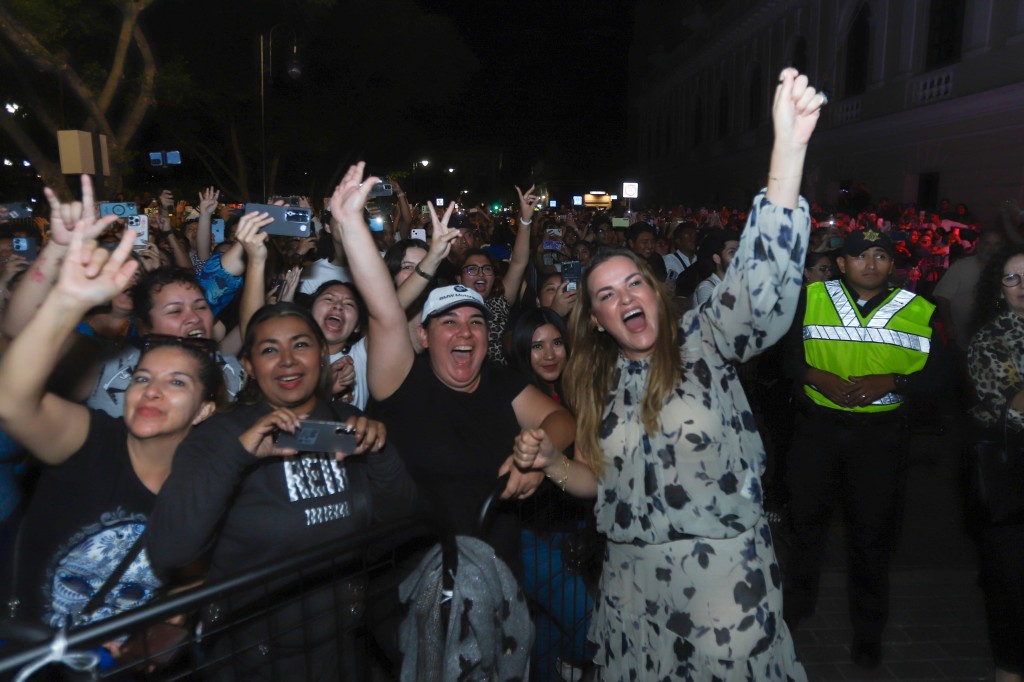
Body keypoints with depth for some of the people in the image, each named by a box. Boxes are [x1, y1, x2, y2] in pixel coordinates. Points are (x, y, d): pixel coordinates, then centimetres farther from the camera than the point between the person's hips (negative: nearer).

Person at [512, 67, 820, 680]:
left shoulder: (703, 341, -6)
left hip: (724, 571, -3)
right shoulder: (598, 386, 5)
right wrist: (550, 461, -8)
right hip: (631, 576, 4)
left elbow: (764, 278, -24)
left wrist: (789, 146, -36)